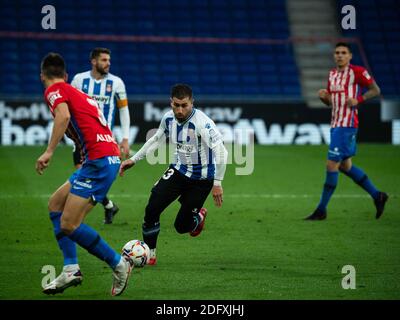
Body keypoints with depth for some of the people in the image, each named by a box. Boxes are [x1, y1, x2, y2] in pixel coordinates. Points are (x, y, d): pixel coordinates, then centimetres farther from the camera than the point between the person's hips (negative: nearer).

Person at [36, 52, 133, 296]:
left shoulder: (54, 90, 0)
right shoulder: (79, 93, 25)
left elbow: (64, 115, -20)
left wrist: (49, 152, -21)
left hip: (99, 161, -9)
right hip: (110, 157, 9)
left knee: (68, 225, -9)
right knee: (55, 204, 17)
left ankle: (119, 264, 0)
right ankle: (71, 270, 10)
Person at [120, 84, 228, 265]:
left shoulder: (202, 123, -27)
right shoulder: (168, 118, -7)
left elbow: (220, 151, -29)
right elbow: (157, 139, 13)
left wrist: (217, 183, -33)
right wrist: (134, 159, 13)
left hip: (201, 179, -5)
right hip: (178, 170, 5)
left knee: (181, 226, 0)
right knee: (152, 209, -14)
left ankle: (199, 217, 38)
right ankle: (149, 255, 5)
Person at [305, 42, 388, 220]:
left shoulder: (357, 72, -8)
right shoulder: (332, 74, 15)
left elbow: (375, 90, -5)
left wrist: (358, 100, -19)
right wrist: (323, 96, -1)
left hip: (347, 124, -9)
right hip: (335, 124, 9)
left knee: (331, 165, -10)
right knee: (345, 166, 14)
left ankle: (321, 210, -4)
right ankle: (377, 196, 26)